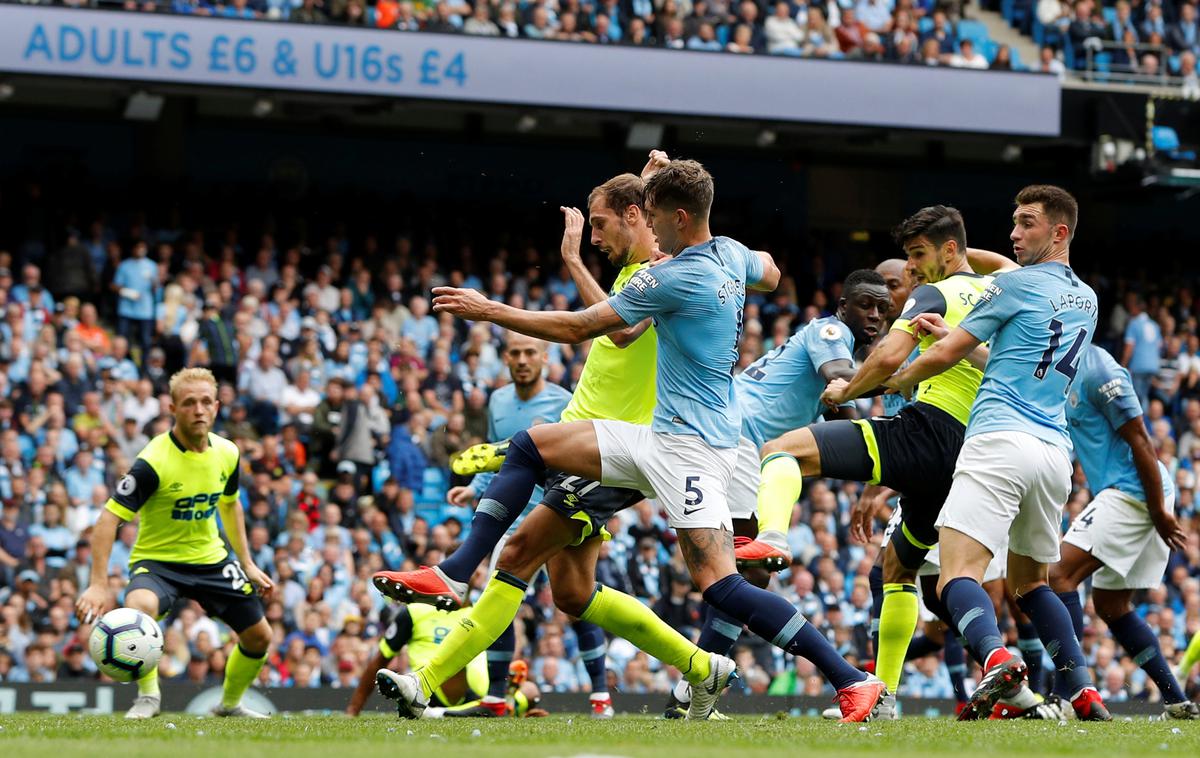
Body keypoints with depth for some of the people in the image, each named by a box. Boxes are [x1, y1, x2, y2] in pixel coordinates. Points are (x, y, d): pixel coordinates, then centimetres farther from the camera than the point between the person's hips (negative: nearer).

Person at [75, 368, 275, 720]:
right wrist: (99, 584, -36)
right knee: (139, 606, -39)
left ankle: (230, 704, 36)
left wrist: (247, 563, 16)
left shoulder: (227, 453, -5)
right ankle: (148, 696, -21)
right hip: (157, 560, -6)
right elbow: (109, 519, -26)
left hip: (211, 558, 6)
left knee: (259, 637, 8)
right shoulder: (153, 461, -25)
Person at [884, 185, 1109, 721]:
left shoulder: (1016, 285, -1)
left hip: (1001, 440, -7)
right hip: (1055, 451, 7)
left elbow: (943, 356, 2)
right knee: (1030, 582, 22)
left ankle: (996, 658, -45)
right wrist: (956, 336, 33)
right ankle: (1083, 692, 8)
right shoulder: (1086, 300, 20)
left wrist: (898, 380, 21)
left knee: (958, 576, -18)